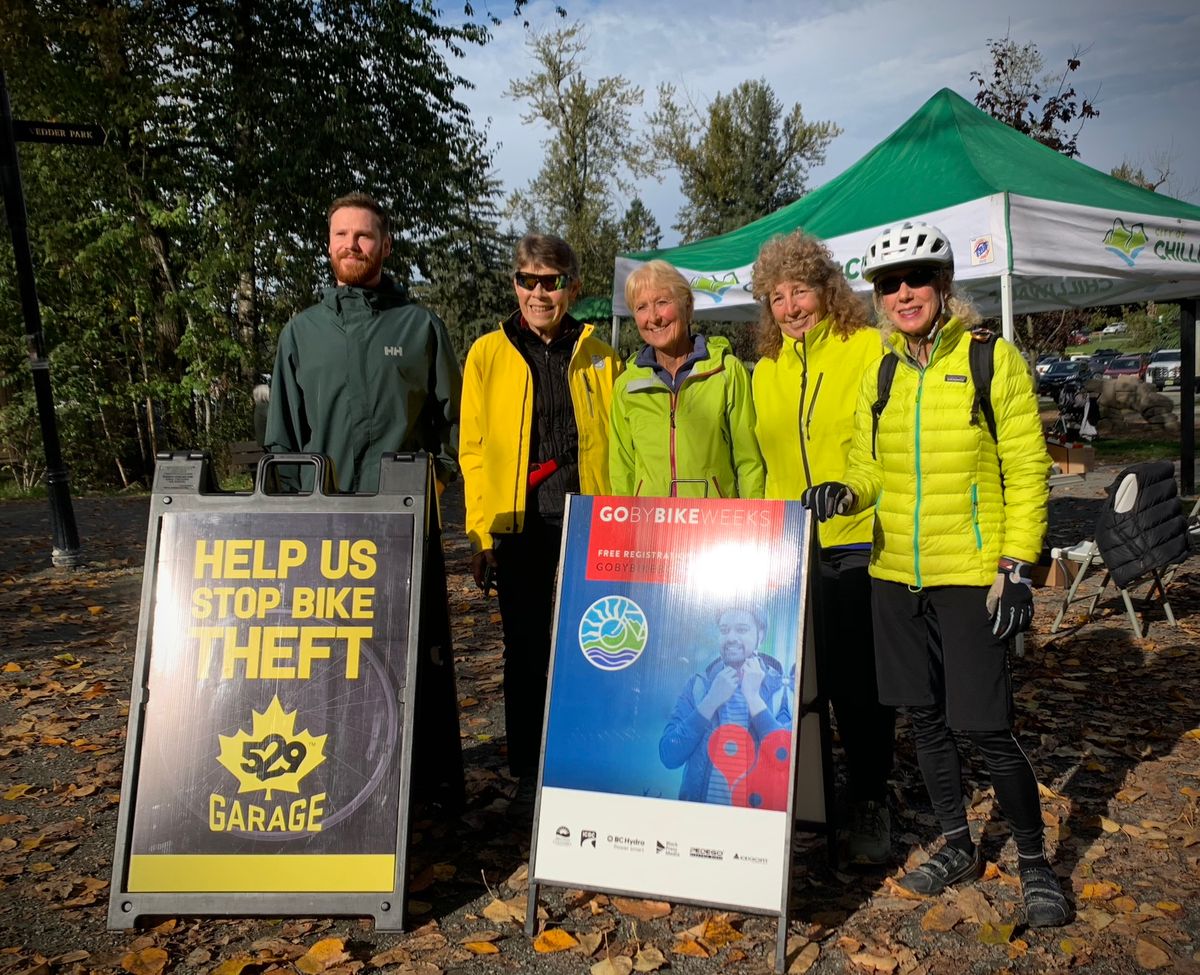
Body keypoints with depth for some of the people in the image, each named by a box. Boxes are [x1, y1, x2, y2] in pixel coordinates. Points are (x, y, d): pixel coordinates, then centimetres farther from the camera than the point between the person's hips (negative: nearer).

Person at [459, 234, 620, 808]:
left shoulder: (598, 357, 11)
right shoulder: (488, 353, 8)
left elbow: (617, 444, 10)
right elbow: (472, 448, 5)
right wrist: (480, 531, -3)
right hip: (518, 520, 0)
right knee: (525, 649, 7)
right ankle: (527, 775, 20)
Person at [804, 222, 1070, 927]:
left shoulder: (993, 360, -5)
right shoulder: (881, 376, 9)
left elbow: (1027, 470, -5)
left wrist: (1017, 567, -12)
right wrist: (843, 494, -9)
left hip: (971, 576, -5)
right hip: (895, 575, 5)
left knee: (987, 727, -3)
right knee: (925, 718, 13)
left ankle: (1035, 862, 21)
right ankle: (958, 847, 33)